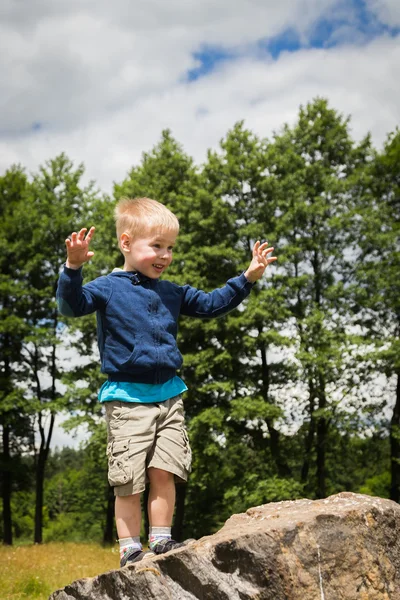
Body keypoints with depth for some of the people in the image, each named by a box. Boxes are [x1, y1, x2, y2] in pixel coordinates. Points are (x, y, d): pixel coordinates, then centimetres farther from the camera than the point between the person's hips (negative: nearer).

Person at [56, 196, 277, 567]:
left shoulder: (172, 294, 14)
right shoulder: (108, 288, -4)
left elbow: (211, 304, 22)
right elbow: (71, 305, -18)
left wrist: (247, 278, 16)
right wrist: (73, 267, -34)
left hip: (169, 395, 5)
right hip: (127, 399, -5)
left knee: (165, 473, 4)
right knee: (128, 480, -2)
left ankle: (161, 540, 16)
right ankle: (129, 549, 8)